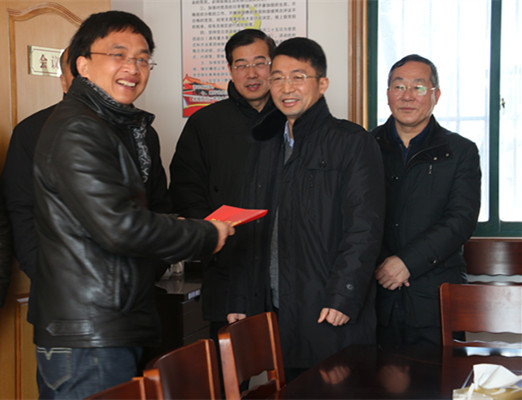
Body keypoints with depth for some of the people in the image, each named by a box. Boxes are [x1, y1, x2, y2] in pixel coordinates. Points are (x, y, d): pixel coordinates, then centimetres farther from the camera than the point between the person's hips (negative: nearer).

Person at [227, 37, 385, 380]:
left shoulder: (353, 142, -3)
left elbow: (364, 228, -11)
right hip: (274, 313, 6)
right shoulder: (267, 148, 17)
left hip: (330, 316, -6)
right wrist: (240, 303, 13)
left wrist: (343, 297, -18)